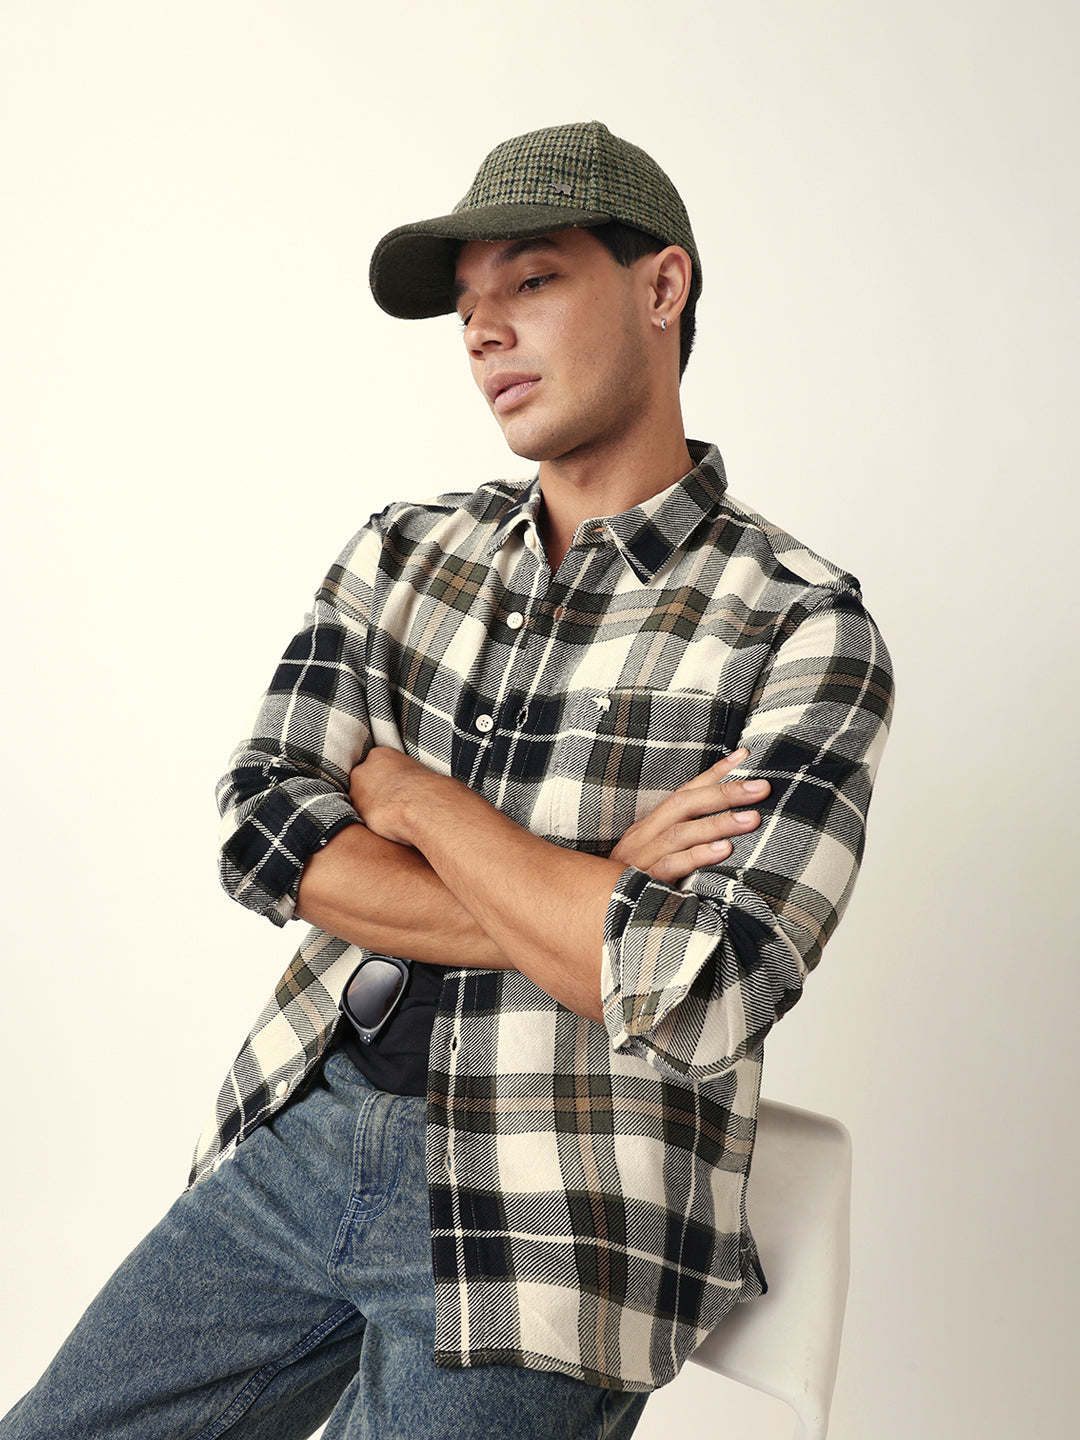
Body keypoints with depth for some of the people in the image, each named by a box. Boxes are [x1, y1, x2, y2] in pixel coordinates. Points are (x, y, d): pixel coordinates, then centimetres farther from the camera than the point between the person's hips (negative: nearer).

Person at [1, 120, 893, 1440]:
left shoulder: (801, 628, -9)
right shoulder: (403, 552, 7)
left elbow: (696, 996, -20)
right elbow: (263, 831, -3)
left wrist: (407, 788, -10)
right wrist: (576, 909, -14)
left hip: (542, 1232, -4)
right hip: (298, 1140, 5)